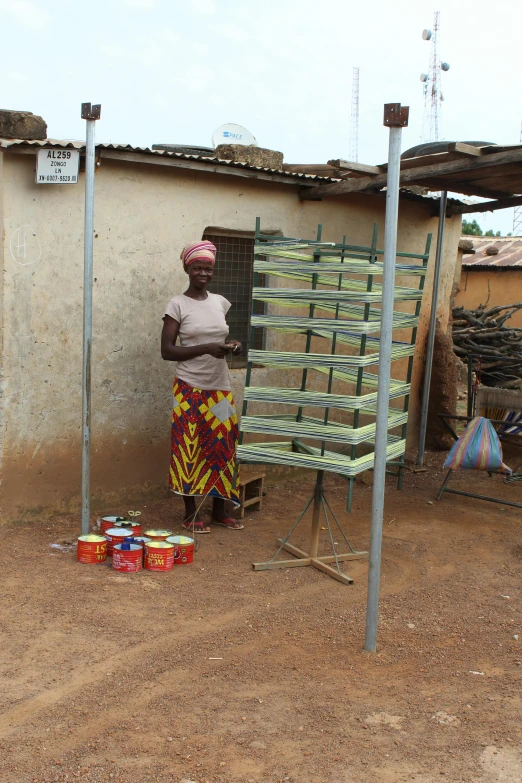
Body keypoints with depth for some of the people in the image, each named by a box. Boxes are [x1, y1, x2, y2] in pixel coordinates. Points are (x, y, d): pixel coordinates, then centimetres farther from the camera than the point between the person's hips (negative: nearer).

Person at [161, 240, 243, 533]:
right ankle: (192, 512, 13)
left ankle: (220, 509, 21)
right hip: (190, 388, -5)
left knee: (222, 447, 8)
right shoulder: (178, 305, -6)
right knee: (189, 448, 1)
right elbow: (167, 350, -10)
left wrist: (232, 345, -2)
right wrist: (206, 349, -20)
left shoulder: (220, 302, 9)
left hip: (221, 388, 5)